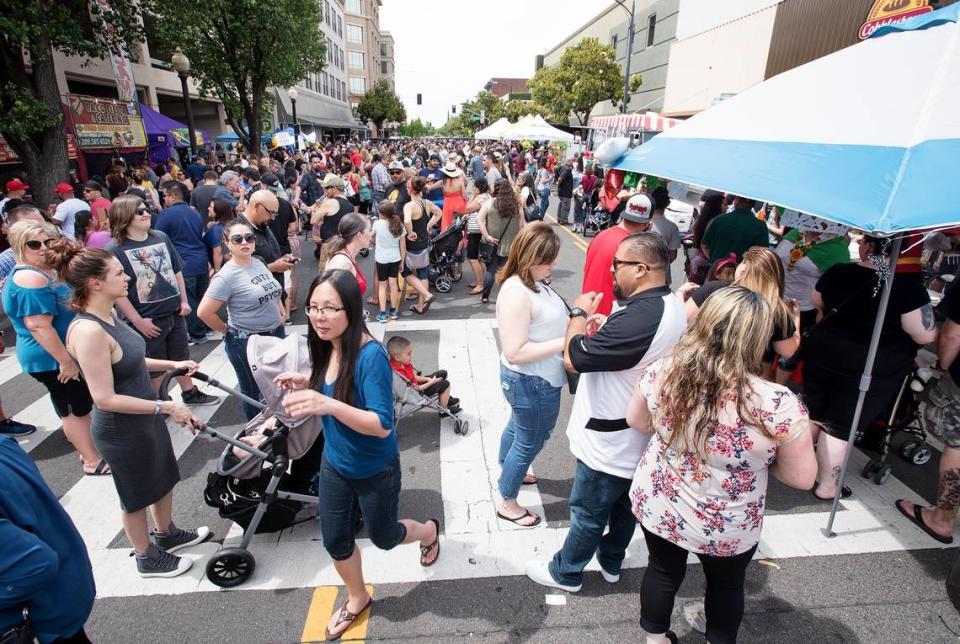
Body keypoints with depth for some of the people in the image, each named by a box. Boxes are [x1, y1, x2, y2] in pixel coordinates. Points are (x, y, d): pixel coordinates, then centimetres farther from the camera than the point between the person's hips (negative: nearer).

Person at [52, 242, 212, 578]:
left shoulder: (107, 316, -2)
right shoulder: (87, 330, -30)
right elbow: (105, 399, -29)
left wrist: (172, 364, 7)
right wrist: (165, 407, -26)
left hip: (145, 418, 8)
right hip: (122, 431, -8)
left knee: (164, 477, 25)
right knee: (137, 495, 14)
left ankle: (167, 534, 49)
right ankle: (147, 558, 38)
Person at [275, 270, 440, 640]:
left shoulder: (371, 355, -32)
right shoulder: (327, 347, -10)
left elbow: (383, 425, -33)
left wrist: (328, 405, -46)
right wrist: (307, 383, -10)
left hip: (375, 471, -6)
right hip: (334, 464, 6)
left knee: (383, 537, 20)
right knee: (334, 540, 18)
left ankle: (429, 531, 54)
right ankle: (357, 598, 48)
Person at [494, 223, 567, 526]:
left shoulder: (533, 282, 1)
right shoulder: (516, 292, -29)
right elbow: (515, 352, -31)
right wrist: (564, 343, -28)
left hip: (533, 379, 10)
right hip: (532, 383, -10)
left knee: (518, 426, 29)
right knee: (530, 441, 10)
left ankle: (508, 471, 56)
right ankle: (507, 502, 31)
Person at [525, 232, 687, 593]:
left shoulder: (639, 318, -35)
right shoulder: (672, 307, -2)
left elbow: (572, 358, -29)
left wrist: (580, 314, -13)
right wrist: (605, 330, -1)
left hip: (610, 442, -9)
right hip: (641, 436, 9)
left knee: (587, 513, 13)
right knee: (624, 505, 27)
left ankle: (565, 573, 35)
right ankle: (610, 563, 48)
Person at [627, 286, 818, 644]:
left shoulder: (661, 371, -21)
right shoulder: (779, 405, -30)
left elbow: (637, 421, -3)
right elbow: (802, 478, -15)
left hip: (656, 505, 2)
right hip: (728, 528, -2)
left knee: (663, 571, 29)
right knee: (726, 585, 30)